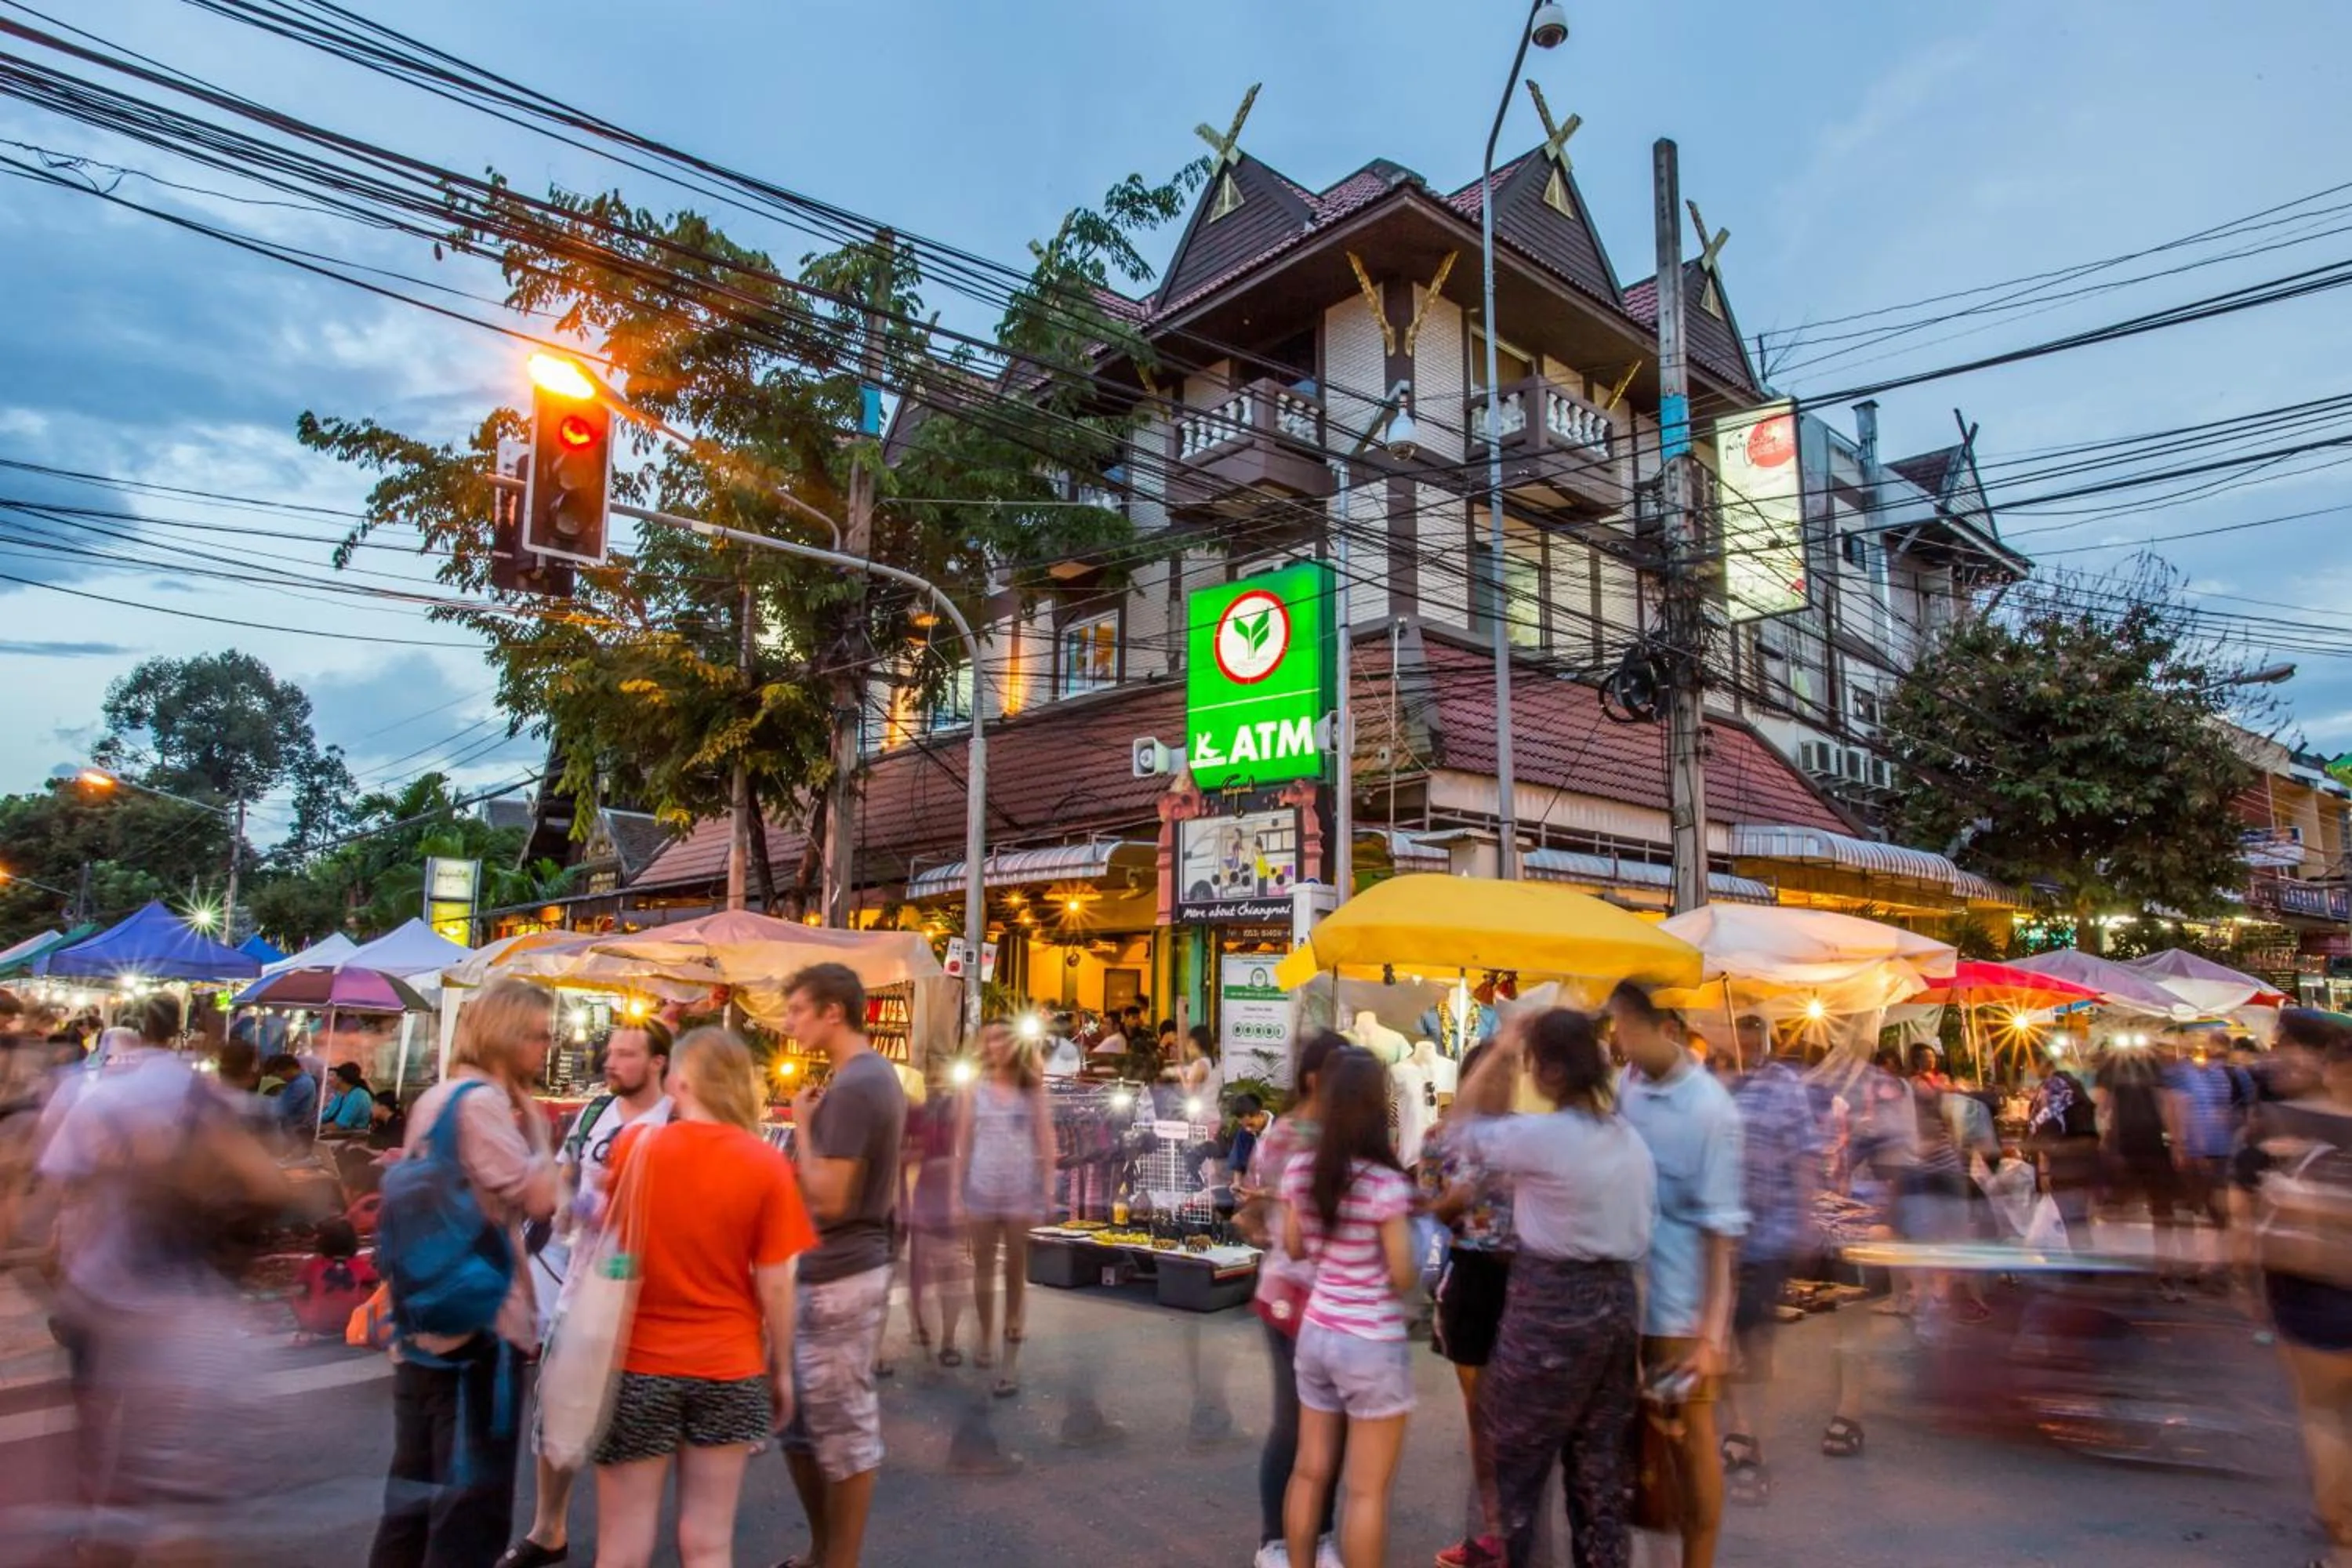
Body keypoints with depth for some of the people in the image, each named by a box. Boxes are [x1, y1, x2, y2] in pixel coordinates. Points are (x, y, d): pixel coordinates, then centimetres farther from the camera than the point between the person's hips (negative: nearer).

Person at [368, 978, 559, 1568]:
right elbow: (540, 1199, -20)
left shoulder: (435, 1098, 14)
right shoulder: (482, 1100, -17)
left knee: (416, 1496, 17)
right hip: (477, 1325, -10)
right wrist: (534, 1119, -9)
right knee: (473, 1507, 1)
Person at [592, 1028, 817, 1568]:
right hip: (728, 1369, 0)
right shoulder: (767, 1165, -11)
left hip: (637, 1364, 0)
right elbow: (775, 1284, -9)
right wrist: (782, 1369, 4)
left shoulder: (634, 1145, -7)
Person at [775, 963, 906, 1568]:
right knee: (798, 1419, 19)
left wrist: (802, 1125, -12)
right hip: (844, 1268, 10)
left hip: (837, 1277, -10)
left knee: (843, 1430, 3)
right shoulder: (877, 1075, 11)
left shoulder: (850, 1087, -20)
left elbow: (828, 1198, -22)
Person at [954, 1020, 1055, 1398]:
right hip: (982, 1189, 1)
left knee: (1016, 1272, 4)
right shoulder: (974, 1089, 2)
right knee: (983, 1267, 15)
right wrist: (958, 1193, -1)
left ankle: (1012, 1361, 8)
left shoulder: (1033, 1089, 1)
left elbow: (1046, 1144, 1)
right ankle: (985, 1338, 35)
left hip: (1021, 1190, -1)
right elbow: (962, 1144, 3)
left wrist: (1046, 1193, -4)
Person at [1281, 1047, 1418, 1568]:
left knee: (1310, 1471, 18)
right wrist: (1418, 1255, 5)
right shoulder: (1386, 1183, -22)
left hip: (1316, 1333, 6)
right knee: (1367, 1489, 8)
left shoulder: (1299, 1169, -4)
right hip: (1373, 1345, -6)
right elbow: (1403, 1278, -15)